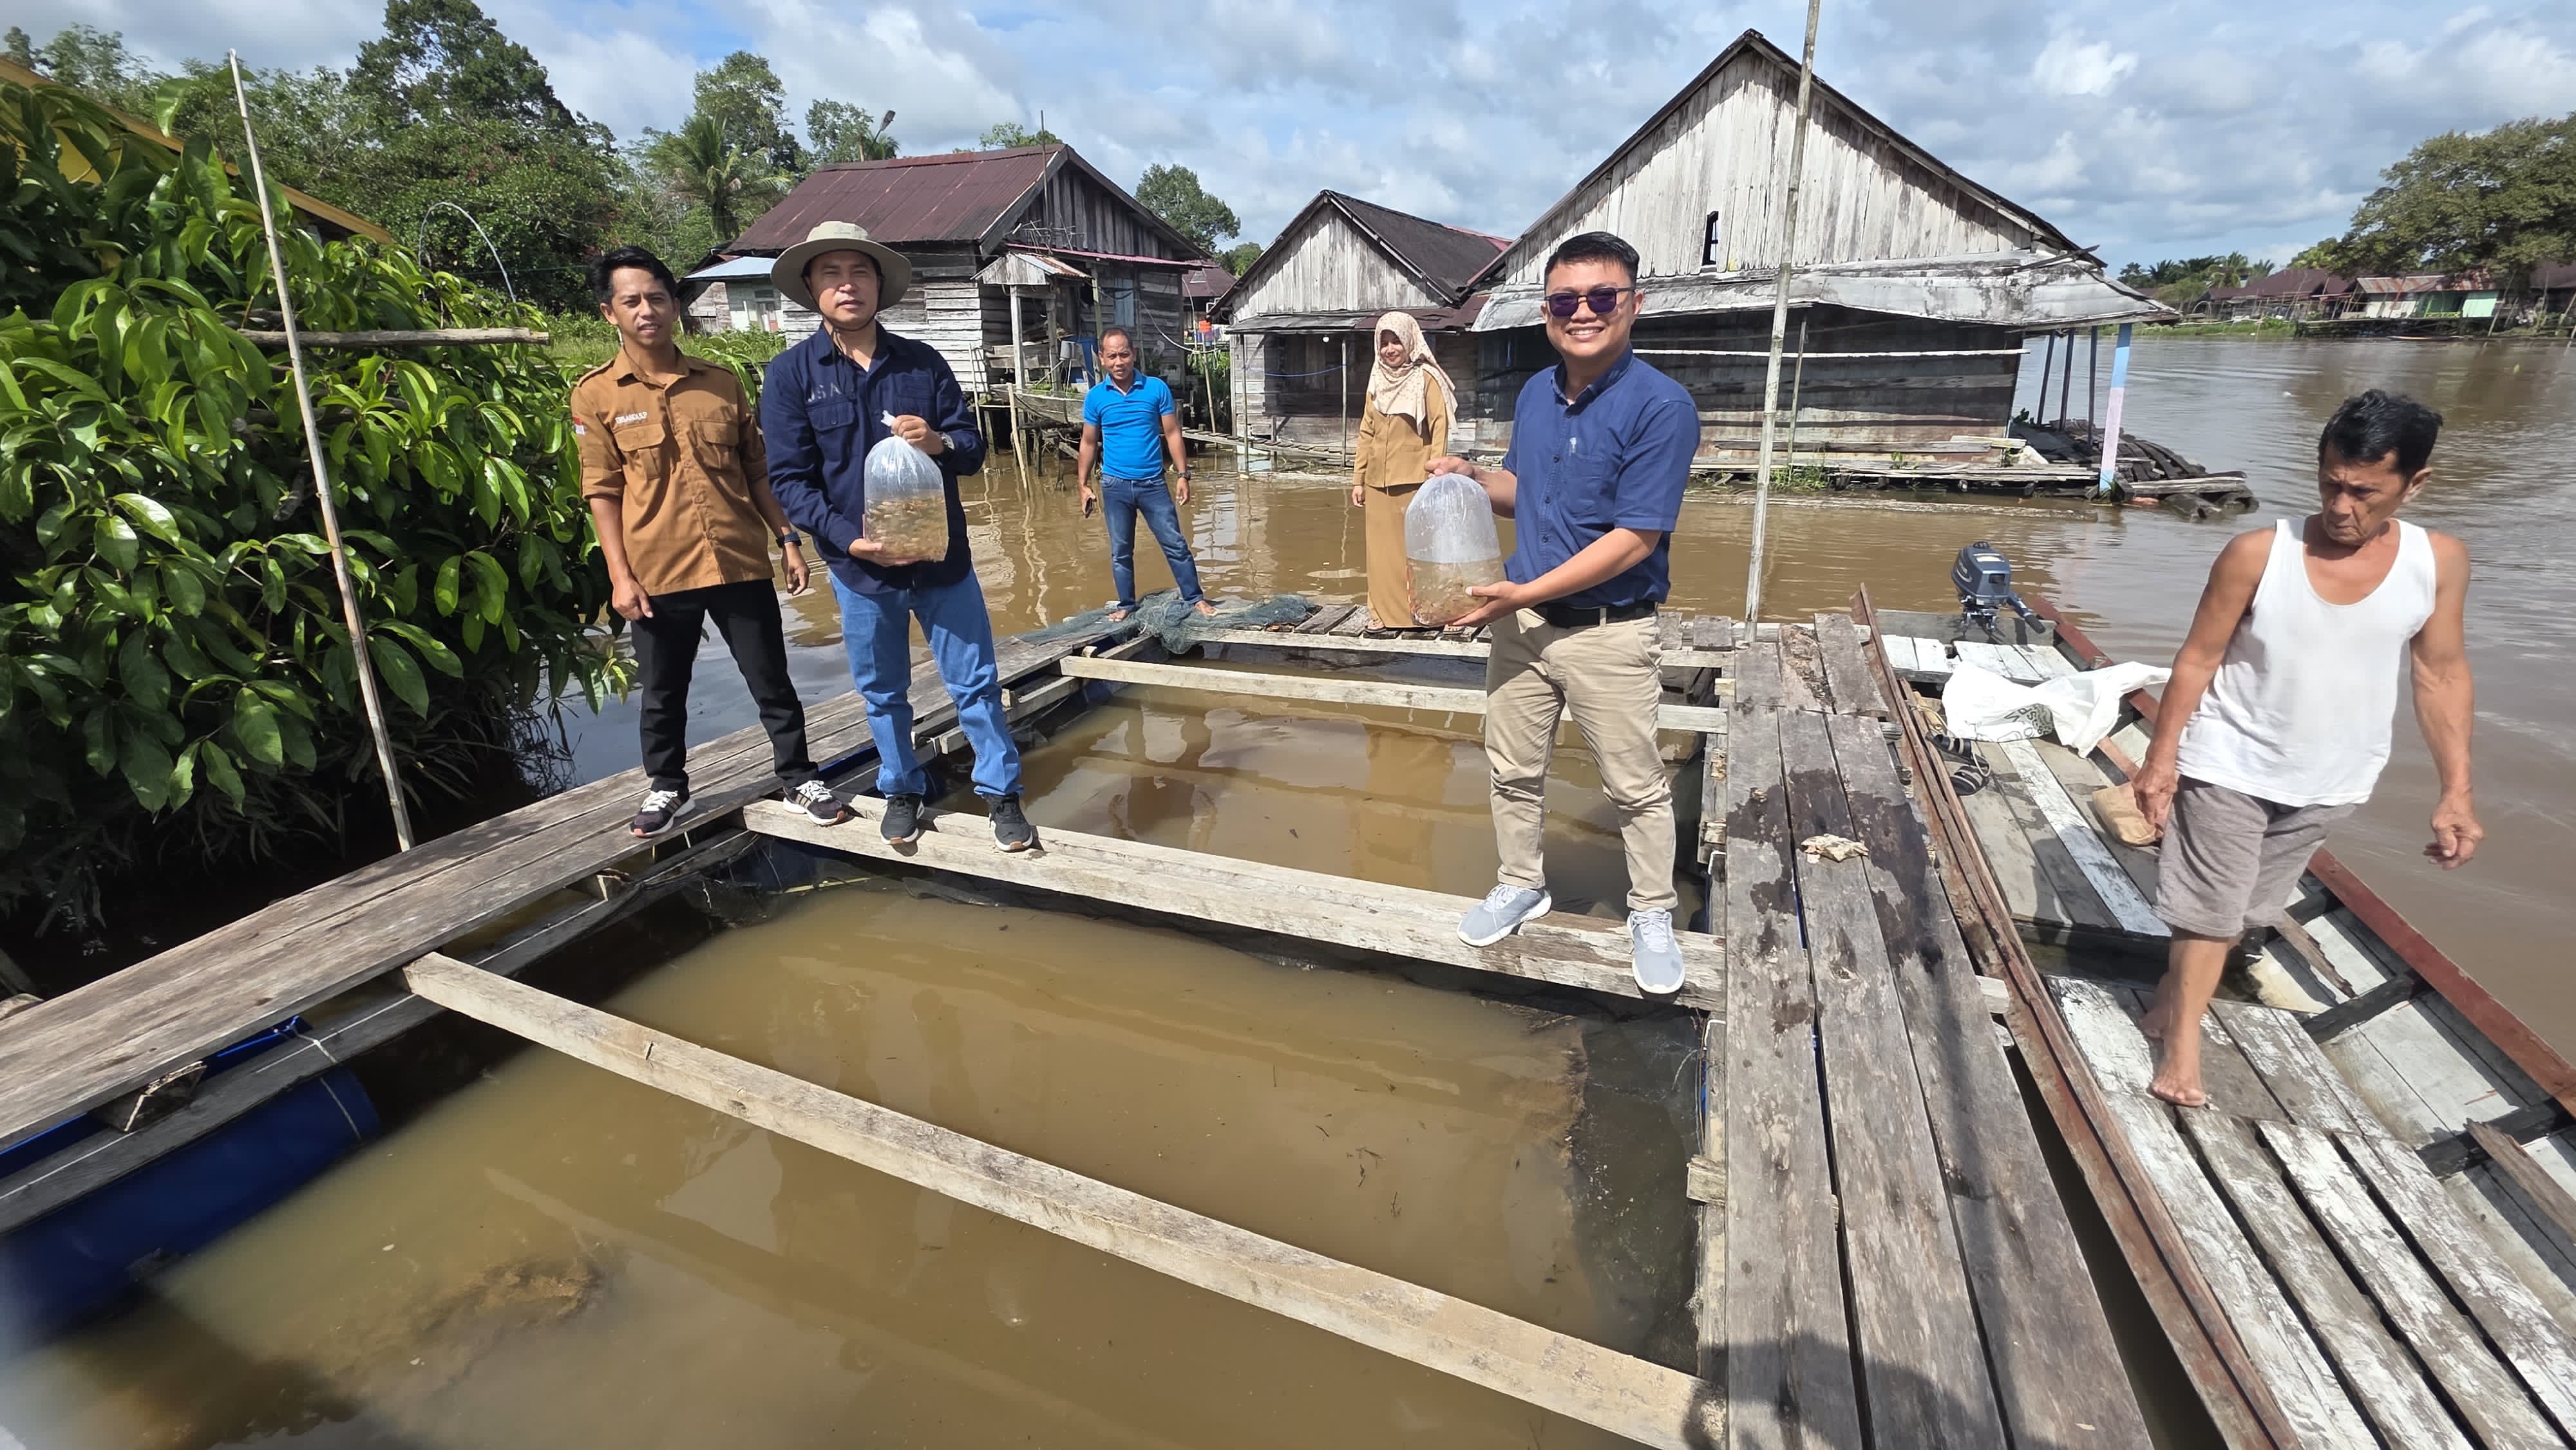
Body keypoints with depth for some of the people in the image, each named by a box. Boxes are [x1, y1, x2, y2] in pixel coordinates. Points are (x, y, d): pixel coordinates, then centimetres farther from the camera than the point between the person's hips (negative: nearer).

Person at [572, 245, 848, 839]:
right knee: (662, 693, 13)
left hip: (740, 564, 1)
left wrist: (788, 539, 3)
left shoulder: (722, 382, 6)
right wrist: (620, 575, -7)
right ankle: (667, 787, 32)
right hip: (658, 574, -1)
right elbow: (603, 491, -1)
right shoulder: (596, 394, 0)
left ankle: (798, 777, 23)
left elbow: (756, 470, 10)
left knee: (773, 683, 8)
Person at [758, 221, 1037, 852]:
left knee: (976, 684, 5)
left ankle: (1001, 793, 19)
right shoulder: (791, 374, -2)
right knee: (882, 693, 14)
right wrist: (849, 538, -19)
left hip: (943, 558, 1)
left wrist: (940, 442, -19)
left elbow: (973, 446, 4)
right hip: (859, 567, 0)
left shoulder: (923, 362, 3)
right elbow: (789, 479, -6)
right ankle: (901, 791, 32)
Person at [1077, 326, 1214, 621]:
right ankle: (1126, 605, 23)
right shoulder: (1095, 397, -1)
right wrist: (1084, 486, 5)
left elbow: (1172, 433, 0)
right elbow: (1089, 444, 7)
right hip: (1115, 486, 1)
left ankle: (1194, 598, 14)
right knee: (1120, 551, 9)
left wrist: (1183, 476, -5)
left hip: (1152, 483, -1)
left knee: (1176, 544, 2)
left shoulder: (1157, 388, -5)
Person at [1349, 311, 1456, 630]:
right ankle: (1384, 611, 16)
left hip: (1414, 481, -5)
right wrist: (1358, 479, 11)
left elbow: (1439, 430, -8)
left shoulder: (1426, 379, -3)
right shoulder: (1377, 381, 14)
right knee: (1381, 548, 7)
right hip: (1378, 482, 5)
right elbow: (1366, 432, 15)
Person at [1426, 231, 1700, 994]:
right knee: (1514, 771, 17)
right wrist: (1473, 476, -3)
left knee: (1637, 788, 9)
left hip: (1610, 633, -6)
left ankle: (1652, 915, 29)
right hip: (1521, 622, 6)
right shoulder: (1535, 394, 4)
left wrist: (1523, 594, -22)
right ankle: (1521, 885, 37)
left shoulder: (1661, 406, -17)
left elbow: (1634, 539, -21)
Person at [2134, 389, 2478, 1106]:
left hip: (2330, 780, 3)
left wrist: (2456, 790, -2)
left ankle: (2173, 987, 38)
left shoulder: (2440, 562, -8)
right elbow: (2198, 659, -11)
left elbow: (2443, 674, 0)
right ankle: (2183, 1039, 18)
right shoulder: (2257, 554, -18)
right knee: (2210, 907, 3)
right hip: (2229, 765, -3)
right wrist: (2161, 757, -10)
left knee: (2251, 906, 17)